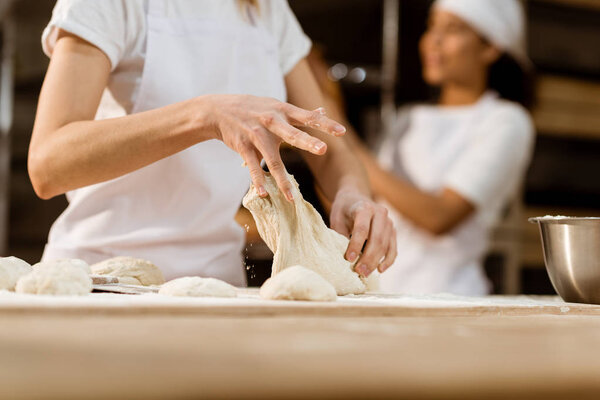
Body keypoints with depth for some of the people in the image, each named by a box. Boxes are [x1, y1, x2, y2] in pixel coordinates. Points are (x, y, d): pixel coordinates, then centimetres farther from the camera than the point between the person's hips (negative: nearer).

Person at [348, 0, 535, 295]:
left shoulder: (505, 121, 0)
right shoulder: (409, 120, 20)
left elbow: (439, 217, -11)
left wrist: (354, 152, -9)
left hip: (444, 292, -5)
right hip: (377, 288, 5)